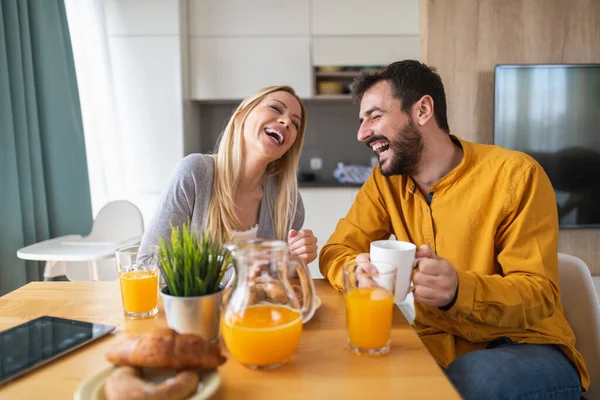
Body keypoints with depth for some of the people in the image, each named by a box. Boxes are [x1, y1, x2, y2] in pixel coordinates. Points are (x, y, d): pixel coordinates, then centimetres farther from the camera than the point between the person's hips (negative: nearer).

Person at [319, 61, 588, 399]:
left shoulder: (516, 175, -14)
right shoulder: (386, 181, 0)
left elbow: (539, 295, -15)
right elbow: (336, 252, -3)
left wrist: (459, 290, -36)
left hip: (523, 346, -3)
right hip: (438, 347, 4)